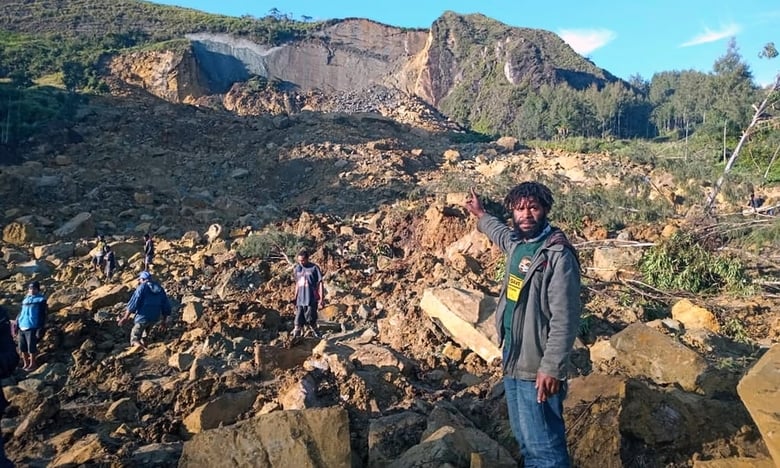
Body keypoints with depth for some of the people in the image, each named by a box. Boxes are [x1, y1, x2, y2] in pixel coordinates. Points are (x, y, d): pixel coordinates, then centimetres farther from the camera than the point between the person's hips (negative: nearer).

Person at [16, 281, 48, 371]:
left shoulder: (41, 300, -4)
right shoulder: (25, 299, 15)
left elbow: (43, 315, -7)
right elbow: (21, 313, 23)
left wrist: (41, 328, -12)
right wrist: (17, 323, 16)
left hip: (32, 328, -6)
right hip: (22, 327, 6)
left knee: (31, 348, -1)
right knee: (22, 347, 12)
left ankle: (32, 364, 13)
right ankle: (26, 364, 25)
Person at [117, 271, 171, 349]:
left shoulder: (142, 287, -8)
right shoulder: (160, 289, 8)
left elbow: (133, 303, -14)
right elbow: (166, 306, 10)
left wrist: (125, 317, -8)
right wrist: (164, 321, 18)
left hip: (142, 317, -6)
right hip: (155, 318, 6)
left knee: (134, 340, 0)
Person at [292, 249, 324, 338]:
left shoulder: (314, 268, -6)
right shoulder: (297, 269, 10)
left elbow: (320, 283, -6)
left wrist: (321, 298, -11)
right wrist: (295, 297, 19)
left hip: (311, 300, -5)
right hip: (300, 300, 5)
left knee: (311, 322, -2)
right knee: (298, 323, 5)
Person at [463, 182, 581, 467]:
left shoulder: (558, 255, -20)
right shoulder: (516, 242, 5)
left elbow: (565, 319, -21)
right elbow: (501, 233, 32)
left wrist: (552, 368, -23)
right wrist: (480, 215, 46)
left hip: (537, 368, -8)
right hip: (512, 358, 8)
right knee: (525, 438, 20)